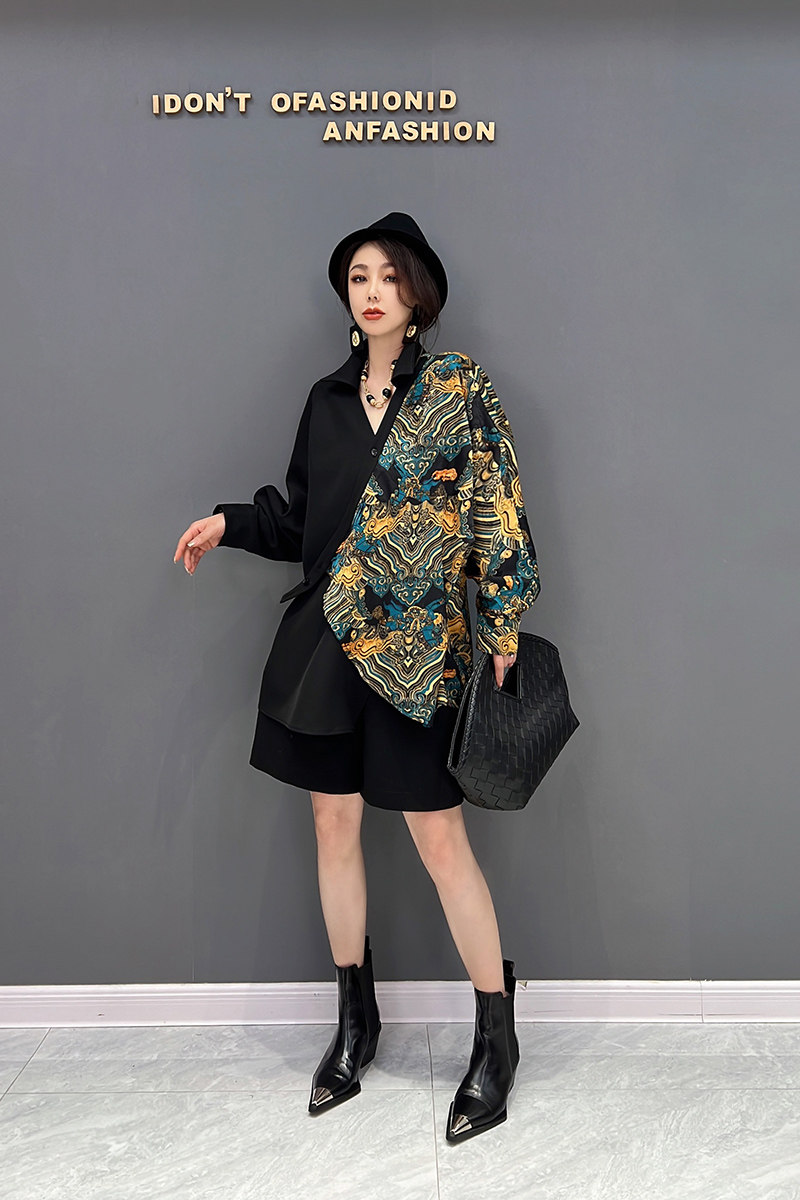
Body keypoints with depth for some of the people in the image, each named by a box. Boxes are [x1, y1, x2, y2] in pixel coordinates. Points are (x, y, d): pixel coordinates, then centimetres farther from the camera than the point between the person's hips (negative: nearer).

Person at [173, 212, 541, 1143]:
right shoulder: (327, 399, 12)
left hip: (416, 645, -5)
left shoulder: (457, 388, -3)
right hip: (326, 640, 5)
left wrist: (501, 629, -9)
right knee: (334, 824, 11)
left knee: (440, 837, -2)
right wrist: (231, 523, 3)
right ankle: (355, 1021, 31)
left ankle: (496, 1038, 18)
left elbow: (497, 513, -6)